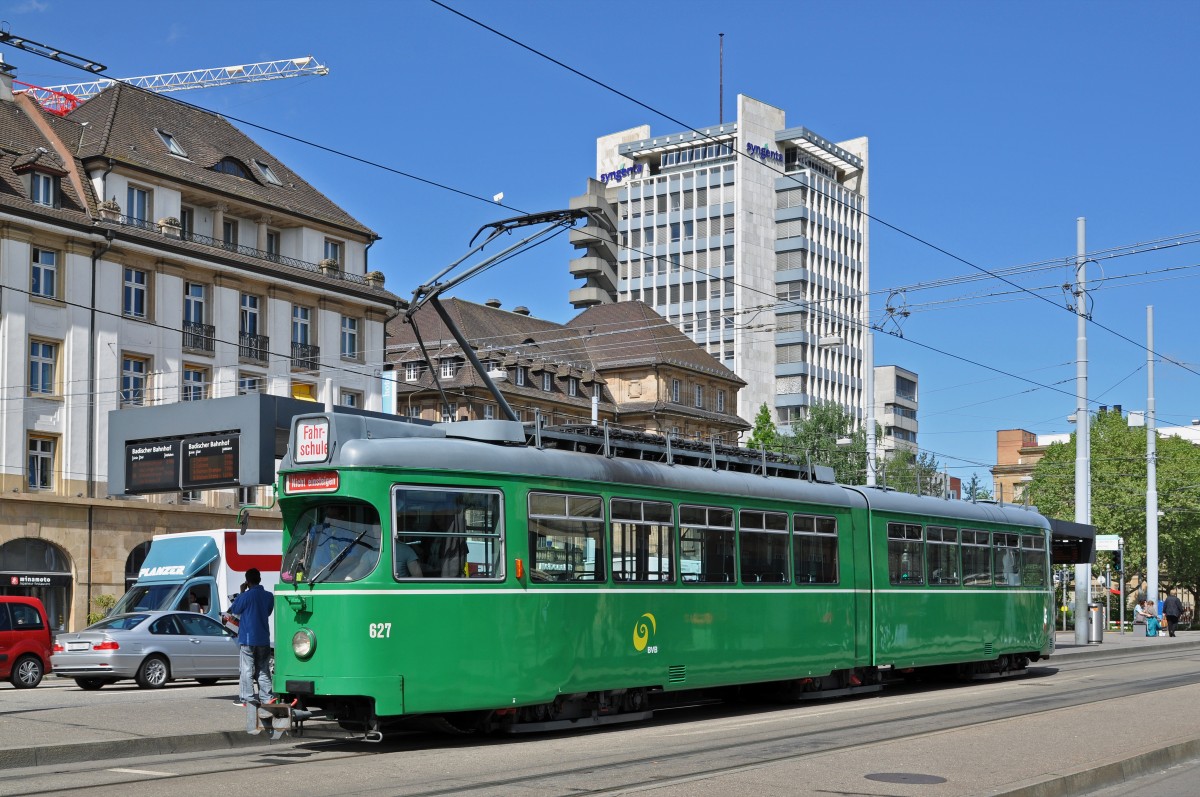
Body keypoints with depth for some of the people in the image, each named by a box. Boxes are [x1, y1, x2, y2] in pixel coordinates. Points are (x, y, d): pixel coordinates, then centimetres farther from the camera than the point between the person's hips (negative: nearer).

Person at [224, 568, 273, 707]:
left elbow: (234, 610, 1)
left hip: (247, 639, -5)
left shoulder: (245, 596, -13)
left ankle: (246, 698, 0)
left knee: (246, 670, 1)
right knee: (263, 670, 10)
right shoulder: (269, 596, 4)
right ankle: (266, 698, 9)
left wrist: (241, 592, 7)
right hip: (264, 639, 5)